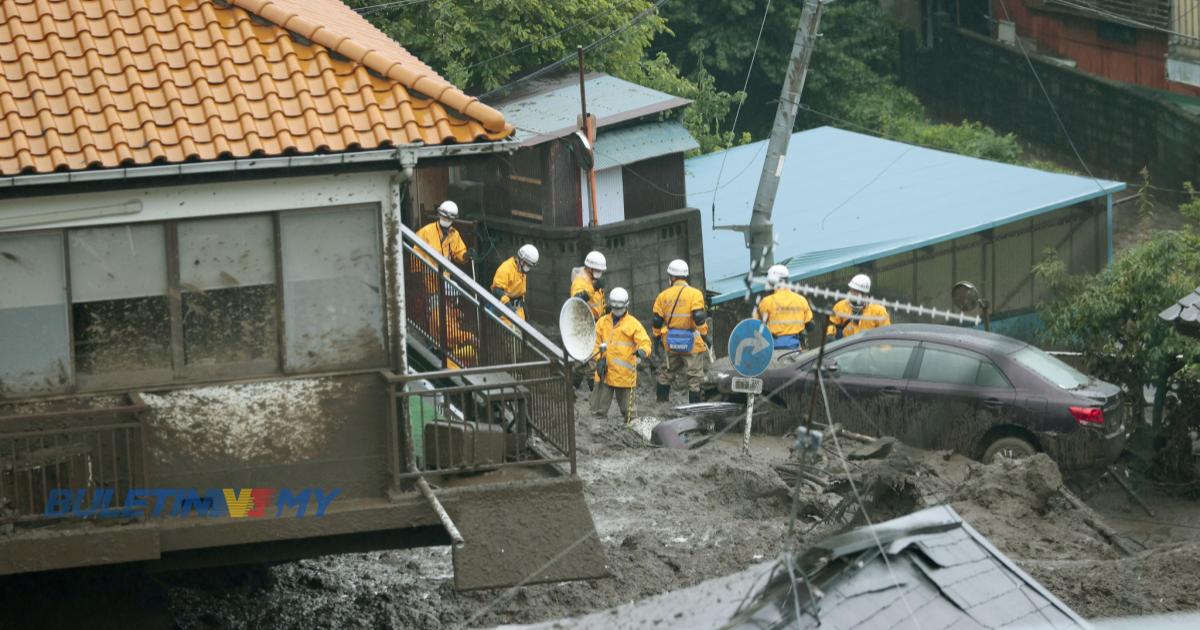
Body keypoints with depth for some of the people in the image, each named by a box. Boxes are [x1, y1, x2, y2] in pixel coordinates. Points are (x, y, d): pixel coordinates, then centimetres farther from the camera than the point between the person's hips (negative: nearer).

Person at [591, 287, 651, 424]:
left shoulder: (633, 323, -3)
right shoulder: (602, 322, 8)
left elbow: (645, 341, -10)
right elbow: (595, 342, 9)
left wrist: (642, 351, -33)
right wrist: (599, 359, -5)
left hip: (625, 374, -3)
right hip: (605, 372, 3)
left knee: (627, 408, 9)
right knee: (599, 408, 6)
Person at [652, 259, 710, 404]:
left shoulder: (663, 295, 3)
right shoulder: (695, 294, -10)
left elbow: (657, 320, 7)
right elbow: (699, 318, -18)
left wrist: (657, 338, 20)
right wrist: (705, 336, -9)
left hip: (671, 343, 4)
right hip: (691, 343, -4)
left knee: (667, 372, 22)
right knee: (694, 376, 4)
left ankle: (661, 399, 25)